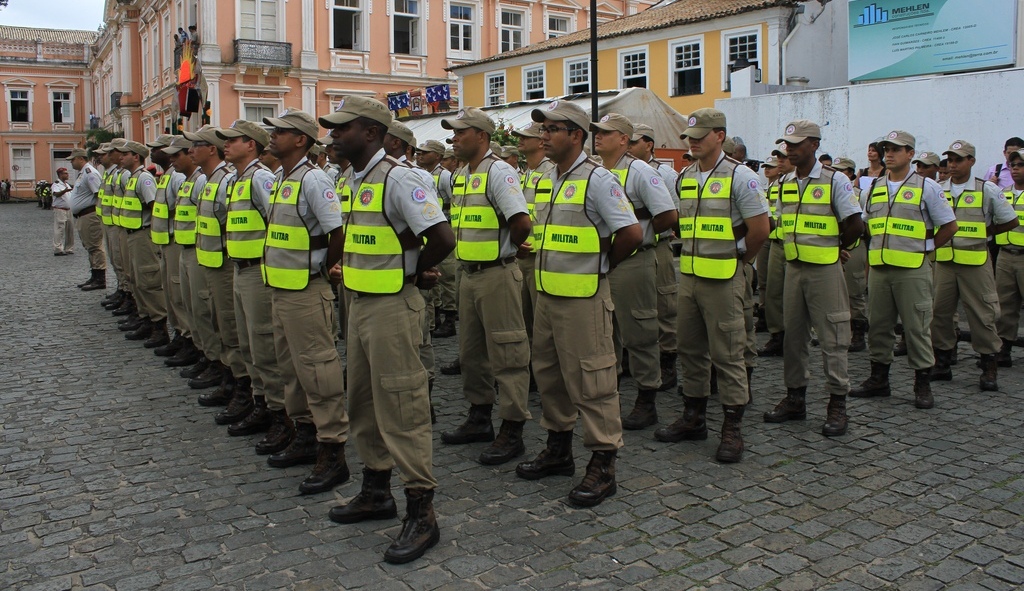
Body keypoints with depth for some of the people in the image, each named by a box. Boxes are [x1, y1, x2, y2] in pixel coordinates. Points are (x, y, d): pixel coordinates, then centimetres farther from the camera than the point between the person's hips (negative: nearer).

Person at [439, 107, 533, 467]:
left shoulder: (498, 172, -14)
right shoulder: (461, 175, 13)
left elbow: (522, 221, -24)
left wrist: (505, 248, -8)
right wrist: (469, 251, 14)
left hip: (496, 274, -9)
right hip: (468, 274, 9)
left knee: (506, 355, -3)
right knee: (471, 351, 16)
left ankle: (512, 432, 5)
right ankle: (480, 418, 30)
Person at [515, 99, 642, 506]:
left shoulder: (597, 178, -13)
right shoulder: (547, 179, 13)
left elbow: (631, 232, -18)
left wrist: (601, 265, -5)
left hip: (582, 297, -9)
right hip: (547, 293, 9)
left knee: (590, 380, -3)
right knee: (549, 373, 17)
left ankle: (603, 465, 8)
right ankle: (559, 449, 32)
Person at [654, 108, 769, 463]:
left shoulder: (739, 176, -8)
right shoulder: (684, 177, 11)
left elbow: (759, 228, -9)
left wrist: (737, 260, 1)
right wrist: (694, 252, 15)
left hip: (723, 278, -7)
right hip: (689, 275, 7)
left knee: (727, 354, -2)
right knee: (690, 350, 13)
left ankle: (733, 430, 7)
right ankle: (693, 419, 25)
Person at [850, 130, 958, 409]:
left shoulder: (927, 187, 0)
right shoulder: (874, 188, 13)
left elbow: (949, 226, 4)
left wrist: (923, 249, 3)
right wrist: (874, 254, 12)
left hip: (912, 269, -4)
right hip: (878, 268, 5)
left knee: (917, 327, -1)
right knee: (878, 325, 9)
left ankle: (923, 383, 8)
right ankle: (878, 378, 20)